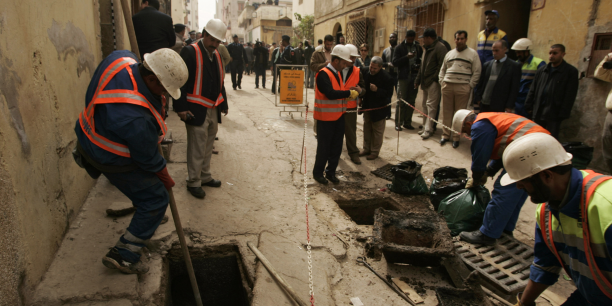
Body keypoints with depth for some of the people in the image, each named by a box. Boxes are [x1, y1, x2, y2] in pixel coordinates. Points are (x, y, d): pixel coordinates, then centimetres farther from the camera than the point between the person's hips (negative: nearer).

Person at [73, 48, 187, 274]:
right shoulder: (137, 120, -41)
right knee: (155, 200, 2)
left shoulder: (121, 58, -20)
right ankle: (123, 256, 13)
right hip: (112, 160, -9)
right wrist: (165, 177, -5)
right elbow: (147, 158, -24)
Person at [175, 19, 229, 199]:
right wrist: (181, 107, -18)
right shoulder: (190, 52, -10)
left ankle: (205, 176, 31)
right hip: (197, 110, -8)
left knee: (208, 146, 17)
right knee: (196, 148, -2)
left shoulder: (216, 55, 14)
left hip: (213, 110, 8)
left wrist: (223, 104, 19)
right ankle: (193, 182, 11)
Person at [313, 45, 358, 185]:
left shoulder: (337, 73, 14)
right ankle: (318, 172, 19)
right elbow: (330, 93, -27)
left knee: (336, 147, 13)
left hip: (339, 116, 8)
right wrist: (349, 93, -21)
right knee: (324, 147, 3)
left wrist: (351, 94, -3)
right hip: (326, 117, -8)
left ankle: (331, 172, 27)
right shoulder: (323, 74, -16)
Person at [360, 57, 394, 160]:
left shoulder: (387, 77, -21)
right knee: (367, 128, 18)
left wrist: (377, 90, -31)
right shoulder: (365, 71, -7)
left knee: (377, 130, 7)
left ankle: (375, 151, 21)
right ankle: (366, 149, 33)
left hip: (379, 108, -5)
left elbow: (389, 94, -19)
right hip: (367, 106, 6)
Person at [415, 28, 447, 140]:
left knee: (431, 105, -9)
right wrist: (418, 80, 21)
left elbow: (442, 65, -18)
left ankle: (428, 129, -9)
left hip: (433, 82, -9)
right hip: (425, 82, 10)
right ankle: (425, 127, 21)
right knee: (425, 105, 12)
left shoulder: (440, 47, -10)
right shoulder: (427, 48, 20)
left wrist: (435, 78, -20)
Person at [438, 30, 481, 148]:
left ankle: (456, 137, 8)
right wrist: (442, 82, 7)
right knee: (446, 112, 7)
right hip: (447, 86, 4)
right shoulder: (449, 54, 15)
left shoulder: (472, 54, 2)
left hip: (463, 87, -4)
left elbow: (476, 72, -1)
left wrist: (469, 86, -7)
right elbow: (442, 70, 20)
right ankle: (445, 135, 16)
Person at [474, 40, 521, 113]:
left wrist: (509, 107, -8)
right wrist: (478, 99, 3)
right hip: (484, 106, 4)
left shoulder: (514, 66, 1)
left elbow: (514, 89, -3)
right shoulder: (487, 65, 13)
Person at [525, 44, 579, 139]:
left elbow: (570, 96, -6)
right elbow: (533, 90, 14)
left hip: (553, 114, -5)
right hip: (538, 112, 5)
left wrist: (563, 114, -12)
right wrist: (529, 107, 6)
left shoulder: (571, 71, -1)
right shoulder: (542, 71, 13)